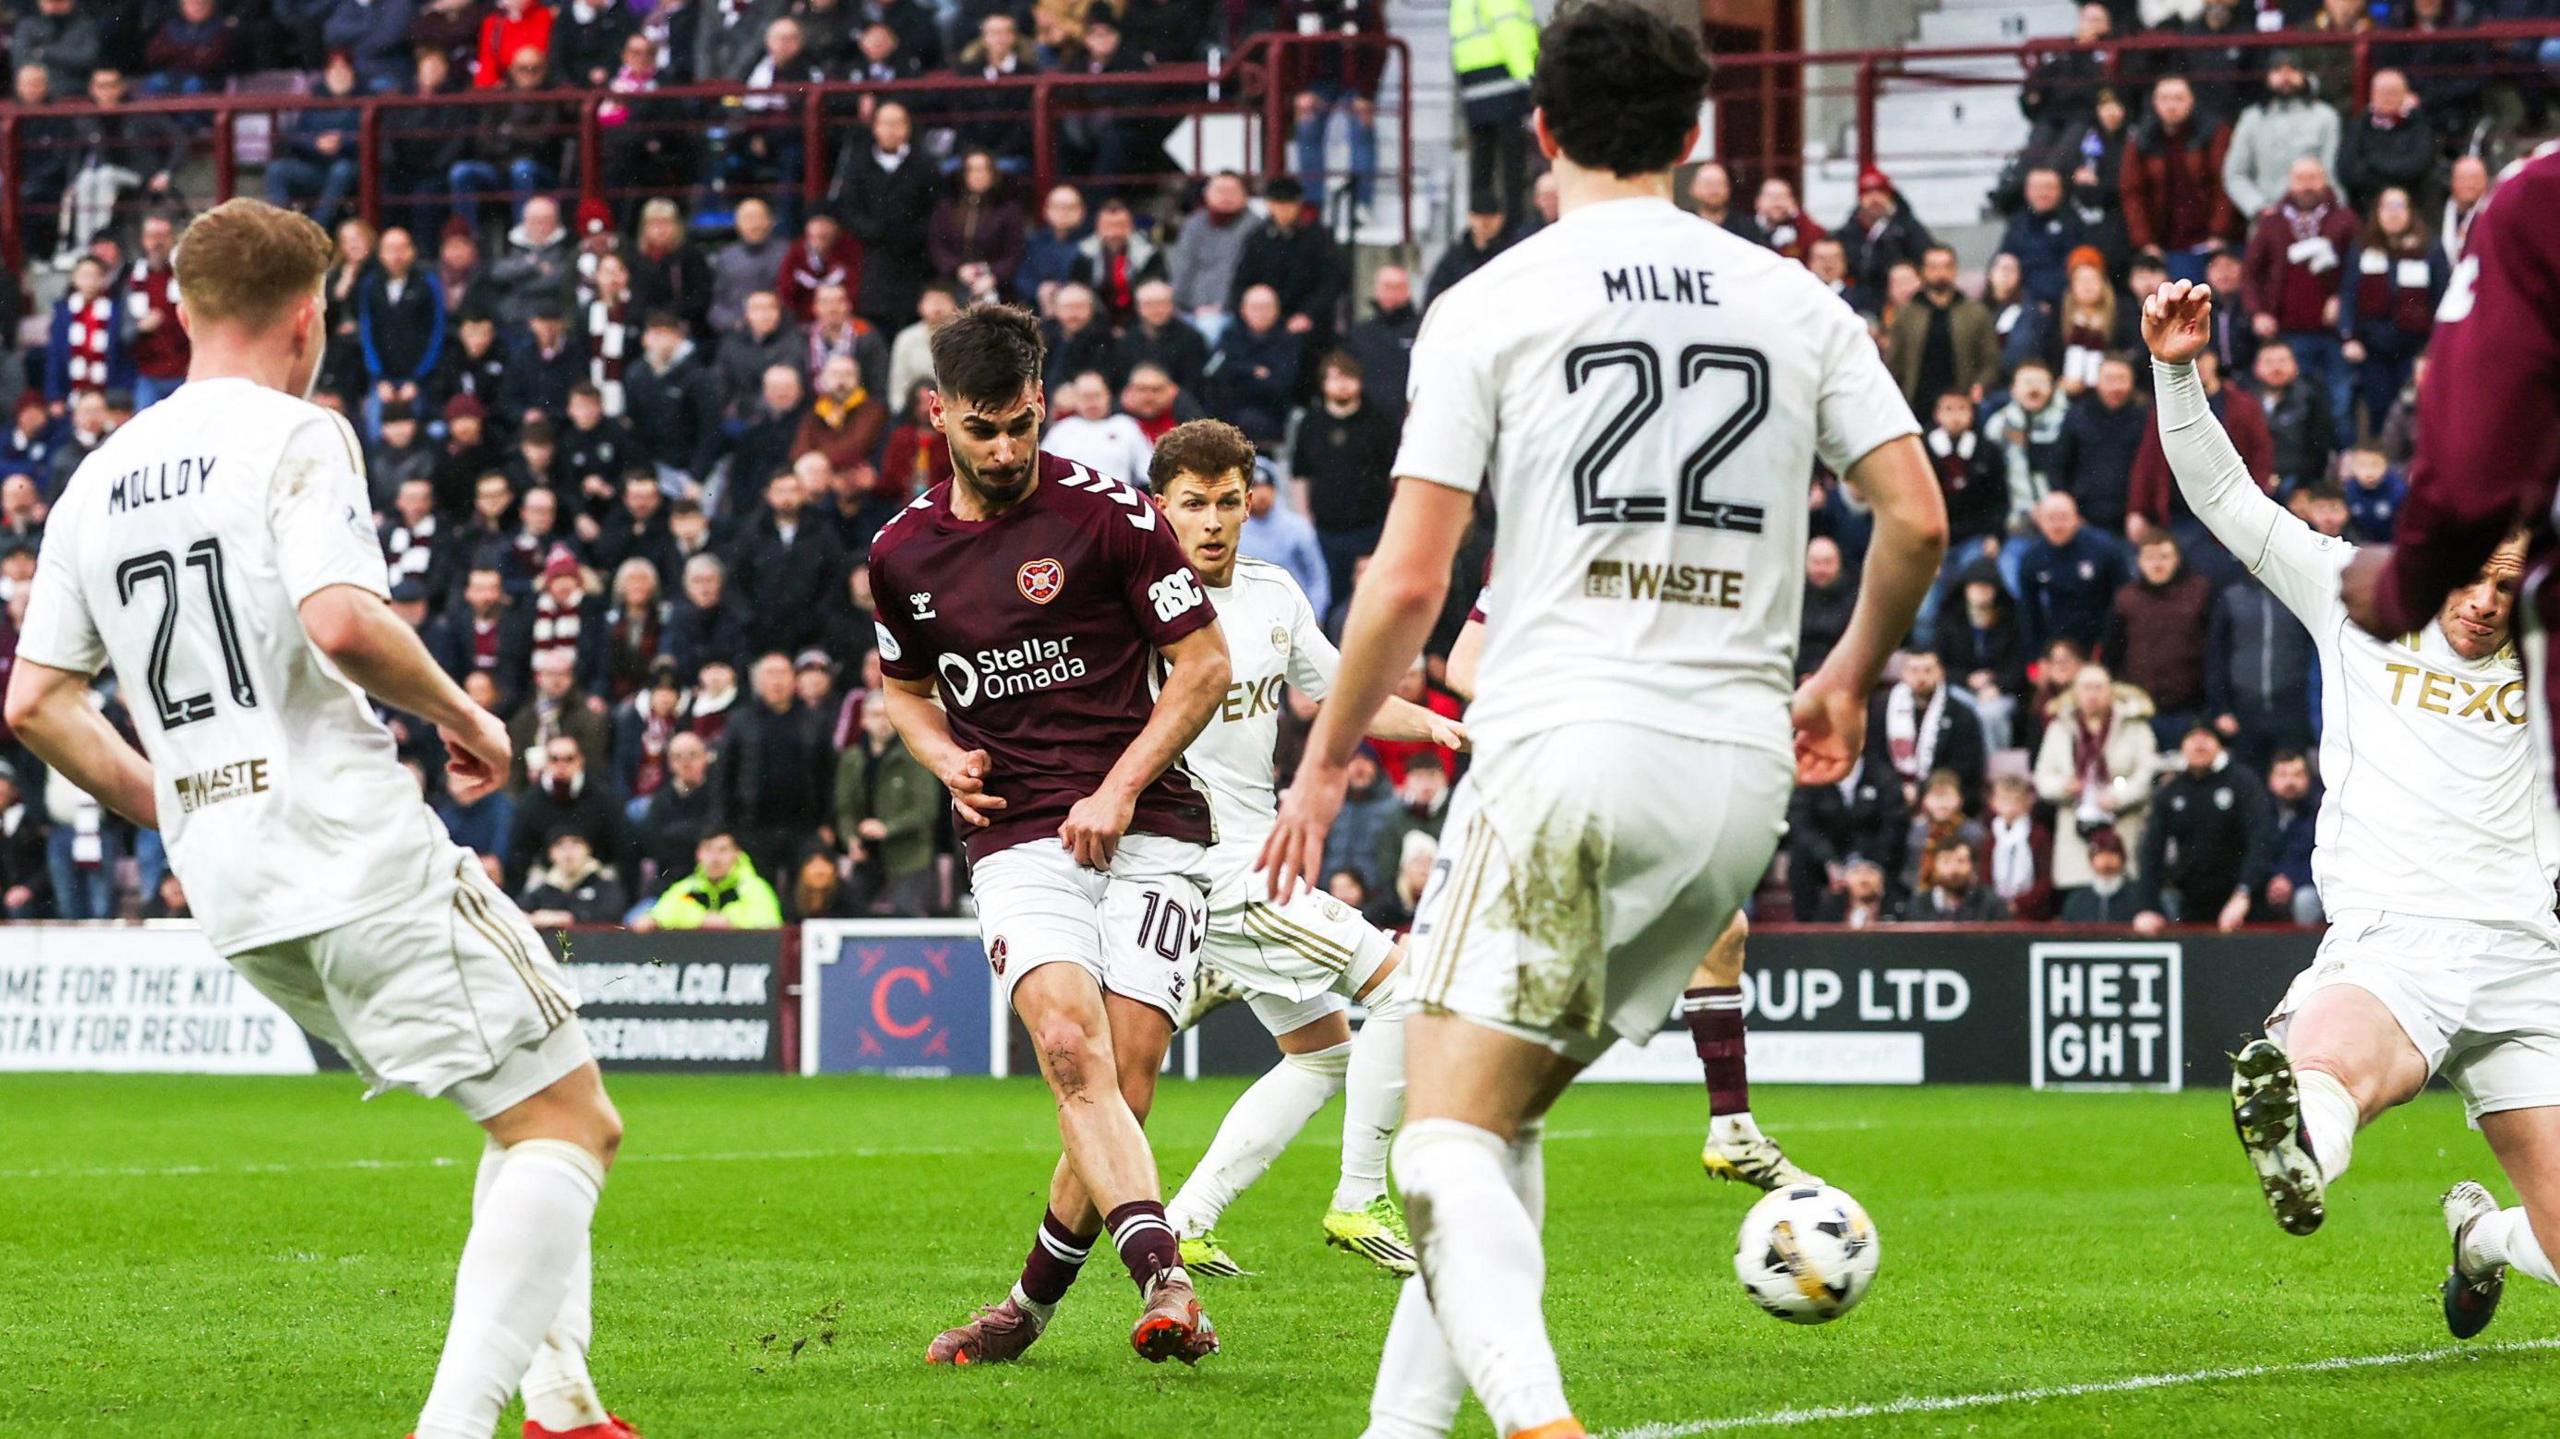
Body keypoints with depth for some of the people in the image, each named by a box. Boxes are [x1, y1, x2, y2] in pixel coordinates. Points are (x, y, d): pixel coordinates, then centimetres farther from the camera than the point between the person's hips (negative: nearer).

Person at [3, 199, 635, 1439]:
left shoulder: (100, 479, 15)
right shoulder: (292, 437, -6)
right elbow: (341, 623, -22)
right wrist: (464, 718, -6)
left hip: (233, 897, 8)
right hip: (358, 849, -8)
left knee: (538, 1111, 21)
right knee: (566, 1124, -4)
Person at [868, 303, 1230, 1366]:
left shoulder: (1108, 513, -3)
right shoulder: (902, 552, 9)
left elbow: (1203, 663, 1)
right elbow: (904, 687, 27)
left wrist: (1119, 788, -8)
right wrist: (945, 758, 5)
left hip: (1146, 830, -1)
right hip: (1018, 840, 2)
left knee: (1122, 1086, -9)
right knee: (1071, 1048, -24)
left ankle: (1030, 1304, 10)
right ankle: (1162, 1279, -37)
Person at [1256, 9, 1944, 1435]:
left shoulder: (1491, 304, 1)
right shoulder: (1795, 300, 11)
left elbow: (1408, 582, -3)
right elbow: (1918, 518, 7)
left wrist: (1325, 766, 10)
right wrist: (1850, 678, 25)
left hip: (1567, 744, -5)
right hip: (1741, 761, 5)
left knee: (1453, 1131, -9)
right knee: (1508, 1109, 18)